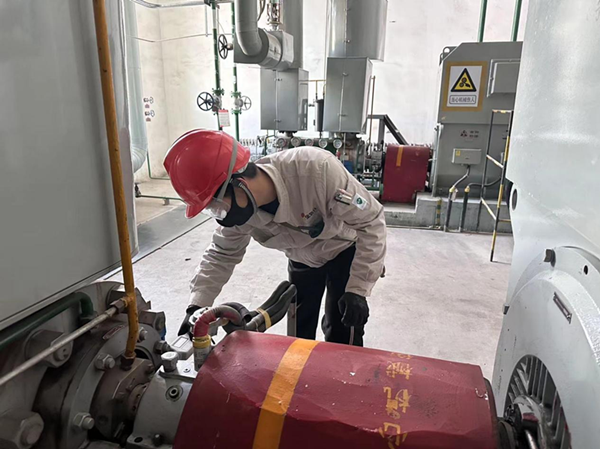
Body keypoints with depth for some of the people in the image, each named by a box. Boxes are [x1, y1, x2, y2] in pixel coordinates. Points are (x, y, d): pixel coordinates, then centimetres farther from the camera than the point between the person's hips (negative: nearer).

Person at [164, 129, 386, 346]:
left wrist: (357, 290, -30)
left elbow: (370, 221, -30)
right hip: (303, 258, 5)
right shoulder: (238, 205, -24)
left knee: (342, 336, 1)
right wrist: (197, 306, -18)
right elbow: (222, 254, -6)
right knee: (298, 330, 14)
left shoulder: (317, 169, -42)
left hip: (345, 251, -4)